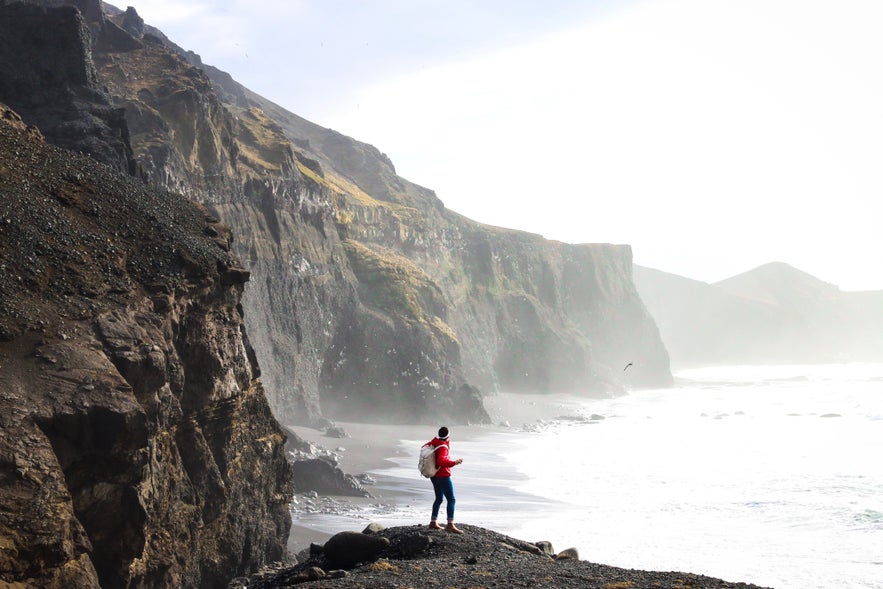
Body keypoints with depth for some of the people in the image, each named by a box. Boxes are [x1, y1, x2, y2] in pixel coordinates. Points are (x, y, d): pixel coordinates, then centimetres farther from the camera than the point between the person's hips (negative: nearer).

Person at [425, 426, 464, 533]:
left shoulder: (435, 441, 2)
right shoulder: (443, 447, -24)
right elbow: (441, 461, -40)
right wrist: (454, 462, -39)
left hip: (435, 475, 10)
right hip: (443, 476, -10)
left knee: (439, 498, 21)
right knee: (451, 500, -10)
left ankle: (433, 522, 25)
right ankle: (450, 525, -20)